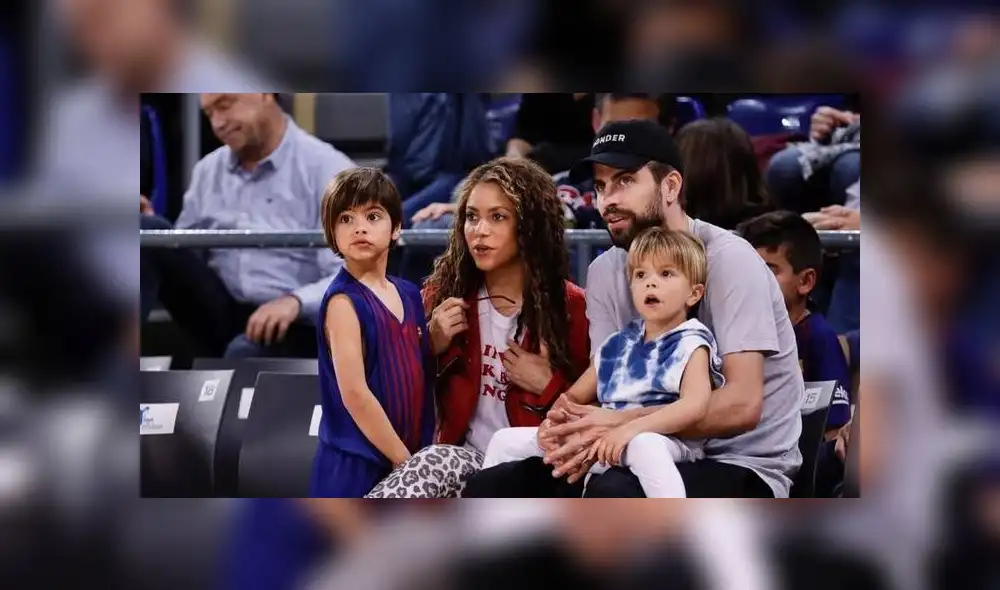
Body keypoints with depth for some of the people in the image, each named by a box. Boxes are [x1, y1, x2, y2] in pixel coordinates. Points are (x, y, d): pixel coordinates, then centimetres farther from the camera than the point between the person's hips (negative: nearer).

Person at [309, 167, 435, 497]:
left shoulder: (409, 295, 10)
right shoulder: (343, 301, -12)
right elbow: (354, 393, -17)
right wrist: (401, 459, -14)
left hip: (413, 465, 7)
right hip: (356, 467, -7)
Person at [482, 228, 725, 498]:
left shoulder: (690, 346, -3)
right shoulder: (616, 345, 17)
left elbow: (695, 405, -21)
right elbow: (575, 396, 23)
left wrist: (630, 429, -31)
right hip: (604, 441, 7)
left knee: (643, 445, -45)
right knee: (506, 441, 10)